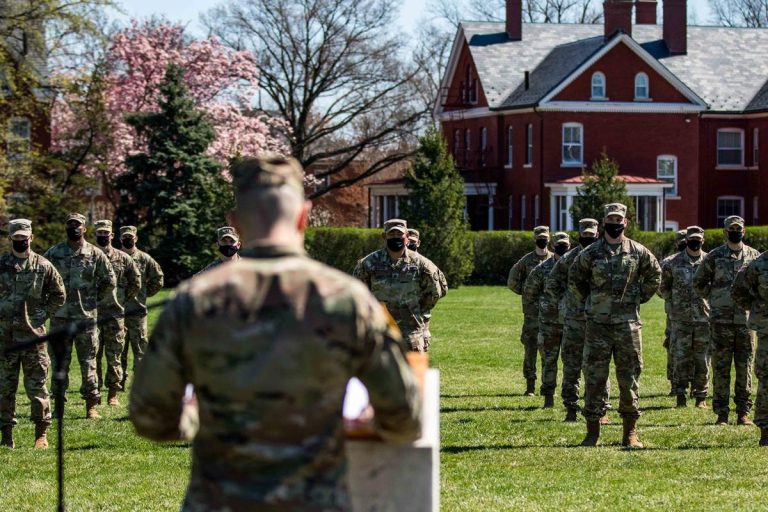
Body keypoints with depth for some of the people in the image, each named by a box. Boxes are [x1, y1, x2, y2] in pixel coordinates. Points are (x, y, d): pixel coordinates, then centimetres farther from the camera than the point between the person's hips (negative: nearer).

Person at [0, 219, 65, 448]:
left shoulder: (43, 266, 2)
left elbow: (59, 295, 9)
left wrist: (42, 315, 1)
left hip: (33, 335, -2)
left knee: (36, 386, 0)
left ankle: (41, 434, 7)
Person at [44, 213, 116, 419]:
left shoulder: (95, 254, 1)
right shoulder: (53, 253, 2)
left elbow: (110, 281, 10)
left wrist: (96, 300, 8)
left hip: (86, 317, -1)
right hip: (60, 317, 1)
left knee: (88, 363, 2)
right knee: (60, 363, 4)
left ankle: (91, 405, 7)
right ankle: (58, 404, 10)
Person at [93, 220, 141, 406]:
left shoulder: (123, 258, 5)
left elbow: (136, 282, 12)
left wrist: (123, 299, 7)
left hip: (115, 314, 0)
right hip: (92, 314, 0)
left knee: (114, 356, 2)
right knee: (93, 355, 1)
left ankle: (113, 394, 8)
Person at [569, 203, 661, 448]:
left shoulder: (638, 252, 4)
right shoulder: (590, 253, 3)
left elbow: (654, 275, 17)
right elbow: (575, 279, 16)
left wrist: (640, 298, 9)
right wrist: (589, 301, 9)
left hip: (628, 323, 0)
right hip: (598, 324, 0)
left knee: (629, 378, 2)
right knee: (594, 377, 0)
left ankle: (630, 432, 9)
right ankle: (593, 431, 5)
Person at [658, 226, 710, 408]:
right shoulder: (673, 263, 2)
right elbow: (662, 287, 12)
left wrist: (711, 302, 4)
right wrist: (673, 301, 5)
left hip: (704, 317, 0)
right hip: (680, 318, 0)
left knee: (702, 359, 3)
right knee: (681, 358, -2)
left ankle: (700, 397, 9)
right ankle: (680, 395, 4)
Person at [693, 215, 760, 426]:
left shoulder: (754, 256, 7)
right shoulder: (714, 257, 1)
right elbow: (699, 282, 9)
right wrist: (714, 298, 4)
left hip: (746, 319, 2)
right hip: (721, 321, -2)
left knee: (745, 368, 4)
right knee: (721, 369, 0)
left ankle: (743, 413, 10)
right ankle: (721, 414, 4)